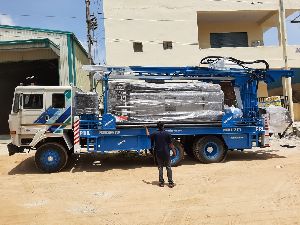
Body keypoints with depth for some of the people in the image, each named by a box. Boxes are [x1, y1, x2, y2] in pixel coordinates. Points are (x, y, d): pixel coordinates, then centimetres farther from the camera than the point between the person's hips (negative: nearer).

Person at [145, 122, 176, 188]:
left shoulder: (155, 134, -3)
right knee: (168, 167, 6)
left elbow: (148, 135, 16)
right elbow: (171, 144, -5)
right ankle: (170, 182, 7)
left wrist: (146, 128, 30)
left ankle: (161, 182, 13)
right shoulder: (167, 133, -7)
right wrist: (174, 151, 5)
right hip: (166, 153, -1)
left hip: (158, 153, 1)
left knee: (160, 168, 10)